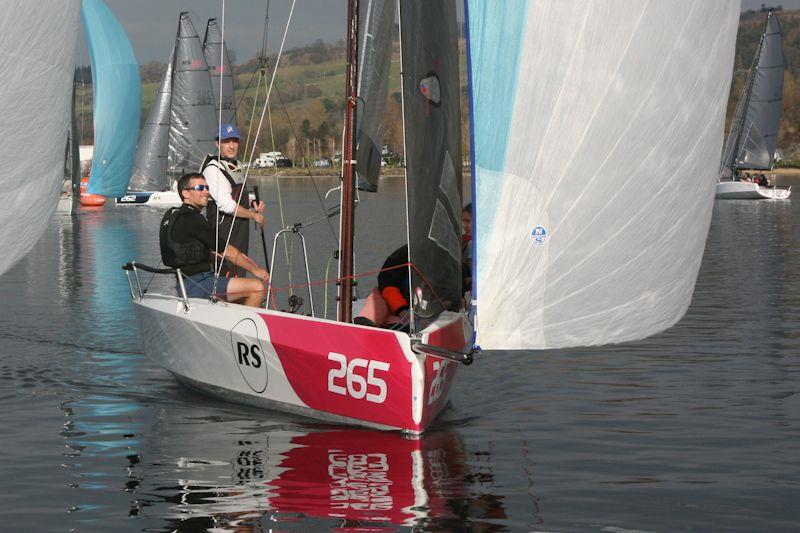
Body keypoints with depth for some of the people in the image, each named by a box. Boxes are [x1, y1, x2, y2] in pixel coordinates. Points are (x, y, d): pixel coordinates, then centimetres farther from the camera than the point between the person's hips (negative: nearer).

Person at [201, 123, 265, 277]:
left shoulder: (234, 166, 18)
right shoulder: (213, 169, -14)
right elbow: (225, 205, -22)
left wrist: (253, 204, 10)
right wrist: (254, 215, -13)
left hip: (239, 233, 10)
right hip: (224, 234, -10)